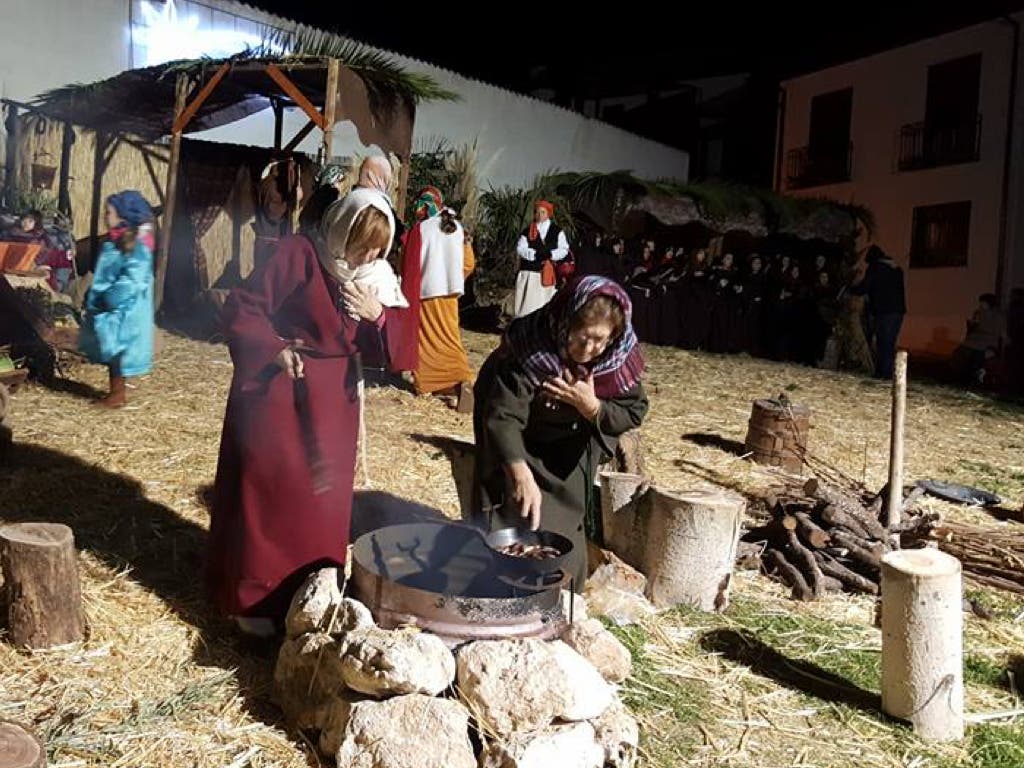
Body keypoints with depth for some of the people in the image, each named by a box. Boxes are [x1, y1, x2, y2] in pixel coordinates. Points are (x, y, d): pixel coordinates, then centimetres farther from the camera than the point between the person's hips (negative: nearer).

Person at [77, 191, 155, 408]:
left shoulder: (136, 248, -17)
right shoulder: (111, 244, 9)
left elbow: (130, 283, -23)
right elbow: (101, 278, 15)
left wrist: (105, 301, -20)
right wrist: (91, 303, 10)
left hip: (123, 312, -8)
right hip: (108, 309, 8)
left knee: (116, 351, 0)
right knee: (110, 351, 13)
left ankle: (119, 394, 12)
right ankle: (116, 391, 23)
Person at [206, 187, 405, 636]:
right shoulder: (299, 254, -12)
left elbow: (389, 345, 3)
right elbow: (240, 310, -11)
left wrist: (378, 315, -15)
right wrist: (276, 350, -20)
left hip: (333, 402, 5)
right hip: (280, 393, -5)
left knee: (322, 499, 11)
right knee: (269, 493, 2)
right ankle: (255, 599, 16)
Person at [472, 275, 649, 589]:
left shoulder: (621, 355, -22)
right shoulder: (531, 348, -36)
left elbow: (634, 411, -14)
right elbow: (503, 416, -41)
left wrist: (591, 407, -35)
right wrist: (522, 474, -56)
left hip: (570, 452, 4)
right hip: (522, 448, -4)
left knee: (567, 538, 10)